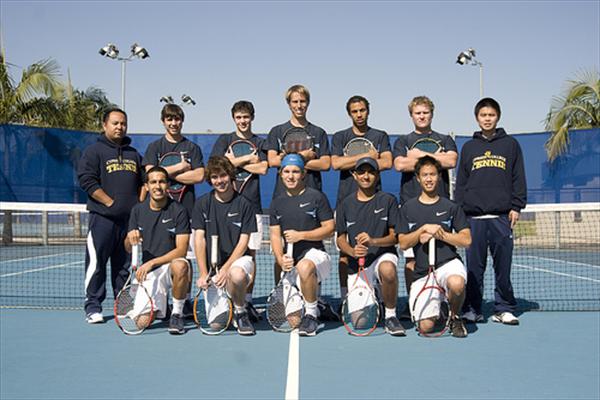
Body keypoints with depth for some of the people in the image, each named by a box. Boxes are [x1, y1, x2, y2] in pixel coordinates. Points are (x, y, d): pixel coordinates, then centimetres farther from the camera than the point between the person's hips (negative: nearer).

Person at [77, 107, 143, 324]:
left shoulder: (134, 154, 17)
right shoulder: (94, 151, 1)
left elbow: (143, 182, 19)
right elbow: (87, 179, -9)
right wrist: (110, 202, -13)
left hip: (129, 219, 5)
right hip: (103, 218, -5)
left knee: (124, 264, 11)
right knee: (96, 263, -4)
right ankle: (93, 306, 5)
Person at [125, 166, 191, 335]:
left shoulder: (178, 211, -8)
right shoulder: (138, 210, 4)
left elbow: (181, 250, -13)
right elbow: (128, 249, 8)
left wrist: (152, 262, -21)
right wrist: (130, 239, -16)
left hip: (171, 265, -3)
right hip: (148, 271, 3)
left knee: (180, 266, -39)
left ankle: (177, 314, -15)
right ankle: (160, 307, 24)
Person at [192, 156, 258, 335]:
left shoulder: (244, 204, -3)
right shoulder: (202, 203, 1)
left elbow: (243, 242, -6)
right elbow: (199, 239, -3)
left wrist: (226, 268, -18)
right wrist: (203, 273, -11)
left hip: (238, 259, -1)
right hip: (213, 264, 2)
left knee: (237, 275, -41)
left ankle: (240, 312, -10)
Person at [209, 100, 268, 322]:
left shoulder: (260, 143, 13)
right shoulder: (224, 140, 11)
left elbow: (263, 168, -2)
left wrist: (235, 161, -1)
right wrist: (248, 158, -2)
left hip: (251, 204, 1)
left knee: (250, 254, 0)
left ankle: (248, 300, 6)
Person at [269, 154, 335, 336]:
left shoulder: (316, 197, -1)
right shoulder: (277, 203, 12)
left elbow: (329, 228, -5)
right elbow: (275, 235, 7)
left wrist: (301, 235, -15)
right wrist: (280, 259, -11)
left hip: (315, 252, -4)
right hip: (292, 260, 5)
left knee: (304, 266, -43)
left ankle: (311, 314, -21)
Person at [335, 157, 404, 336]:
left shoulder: (388, 200, 0)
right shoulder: (346, 205, 7)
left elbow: (395, 236, -4)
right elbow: (341, 240, 6)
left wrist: (373, 241, -23)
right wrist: (352, 251, -16)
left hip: (383, 255, -2)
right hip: (357, 263, 2)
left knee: (388, 270, -41)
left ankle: (390, 316, -16)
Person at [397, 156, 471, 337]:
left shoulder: (451, 207, 7)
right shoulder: (408, 208, 8)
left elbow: (466, 240, 0)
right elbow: (403, 243, 1)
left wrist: (440, 234, -11)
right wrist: (424, 229, -11)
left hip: (448, 262, -1)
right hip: (421, 271, 1)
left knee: (457, 283, -39)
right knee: (426, 326, -13)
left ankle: (455, 317, -4)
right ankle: (436, 306, 26)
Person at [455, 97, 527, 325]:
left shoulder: (510, 145, 10)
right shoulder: (469, 147, 13)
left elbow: (518, 179, 7)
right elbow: (461, 182, 12)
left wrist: (516, 206, -1)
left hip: (502, 216, -1)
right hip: (474, 216, 1)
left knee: (503, 266, 2)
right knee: (474, 267, 3)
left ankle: (504, 309, 12)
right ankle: (472, 309, 11)